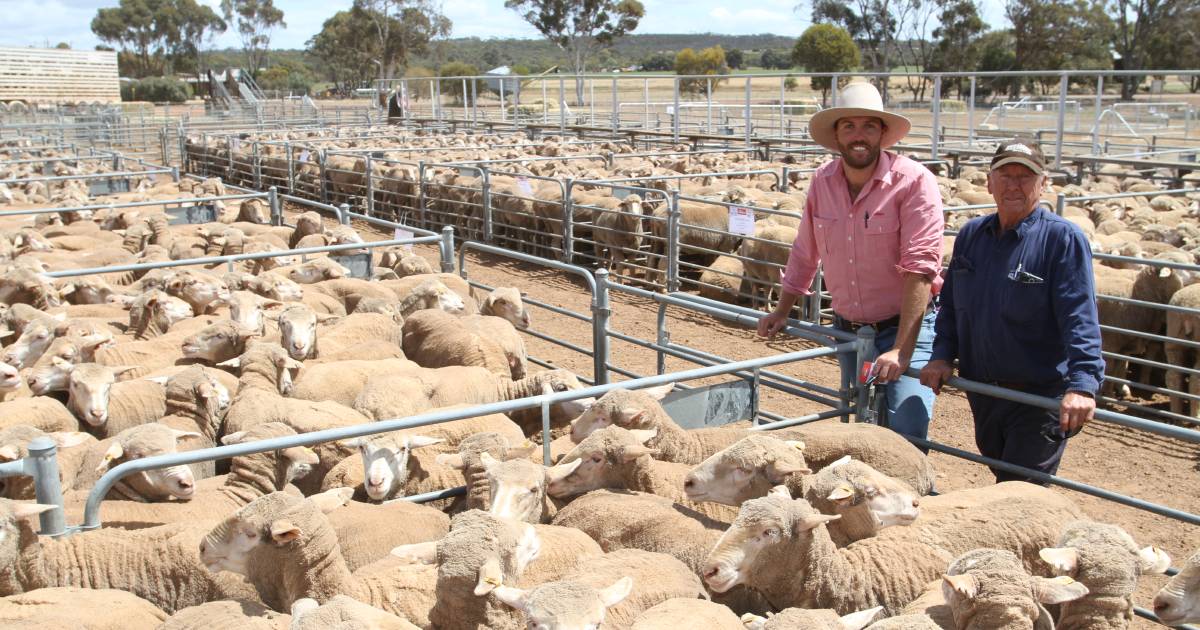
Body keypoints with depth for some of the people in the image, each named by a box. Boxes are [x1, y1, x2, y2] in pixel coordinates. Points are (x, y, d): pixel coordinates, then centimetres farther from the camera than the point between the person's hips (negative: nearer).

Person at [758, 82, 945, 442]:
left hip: (904, 328, -5)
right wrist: (783, 311, 17)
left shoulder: (913, 181, -17)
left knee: (905, 437, -15)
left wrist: (901, 350, -27)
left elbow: (919, 268, -23)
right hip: (848, 331, 5)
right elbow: (805, 253, 14)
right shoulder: (823, 181, 0)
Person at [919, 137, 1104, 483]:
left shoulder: (1063, 238, -13)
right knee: (1003, 479, 23)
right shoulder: (971, 234, 6)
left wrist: (1082, 383, -31)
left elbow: (1080, 318, -21)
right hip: (982, 394, 6)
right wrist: (942, 355, 0)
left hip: (1040, 398, -6)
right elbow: (951, 304, 13)